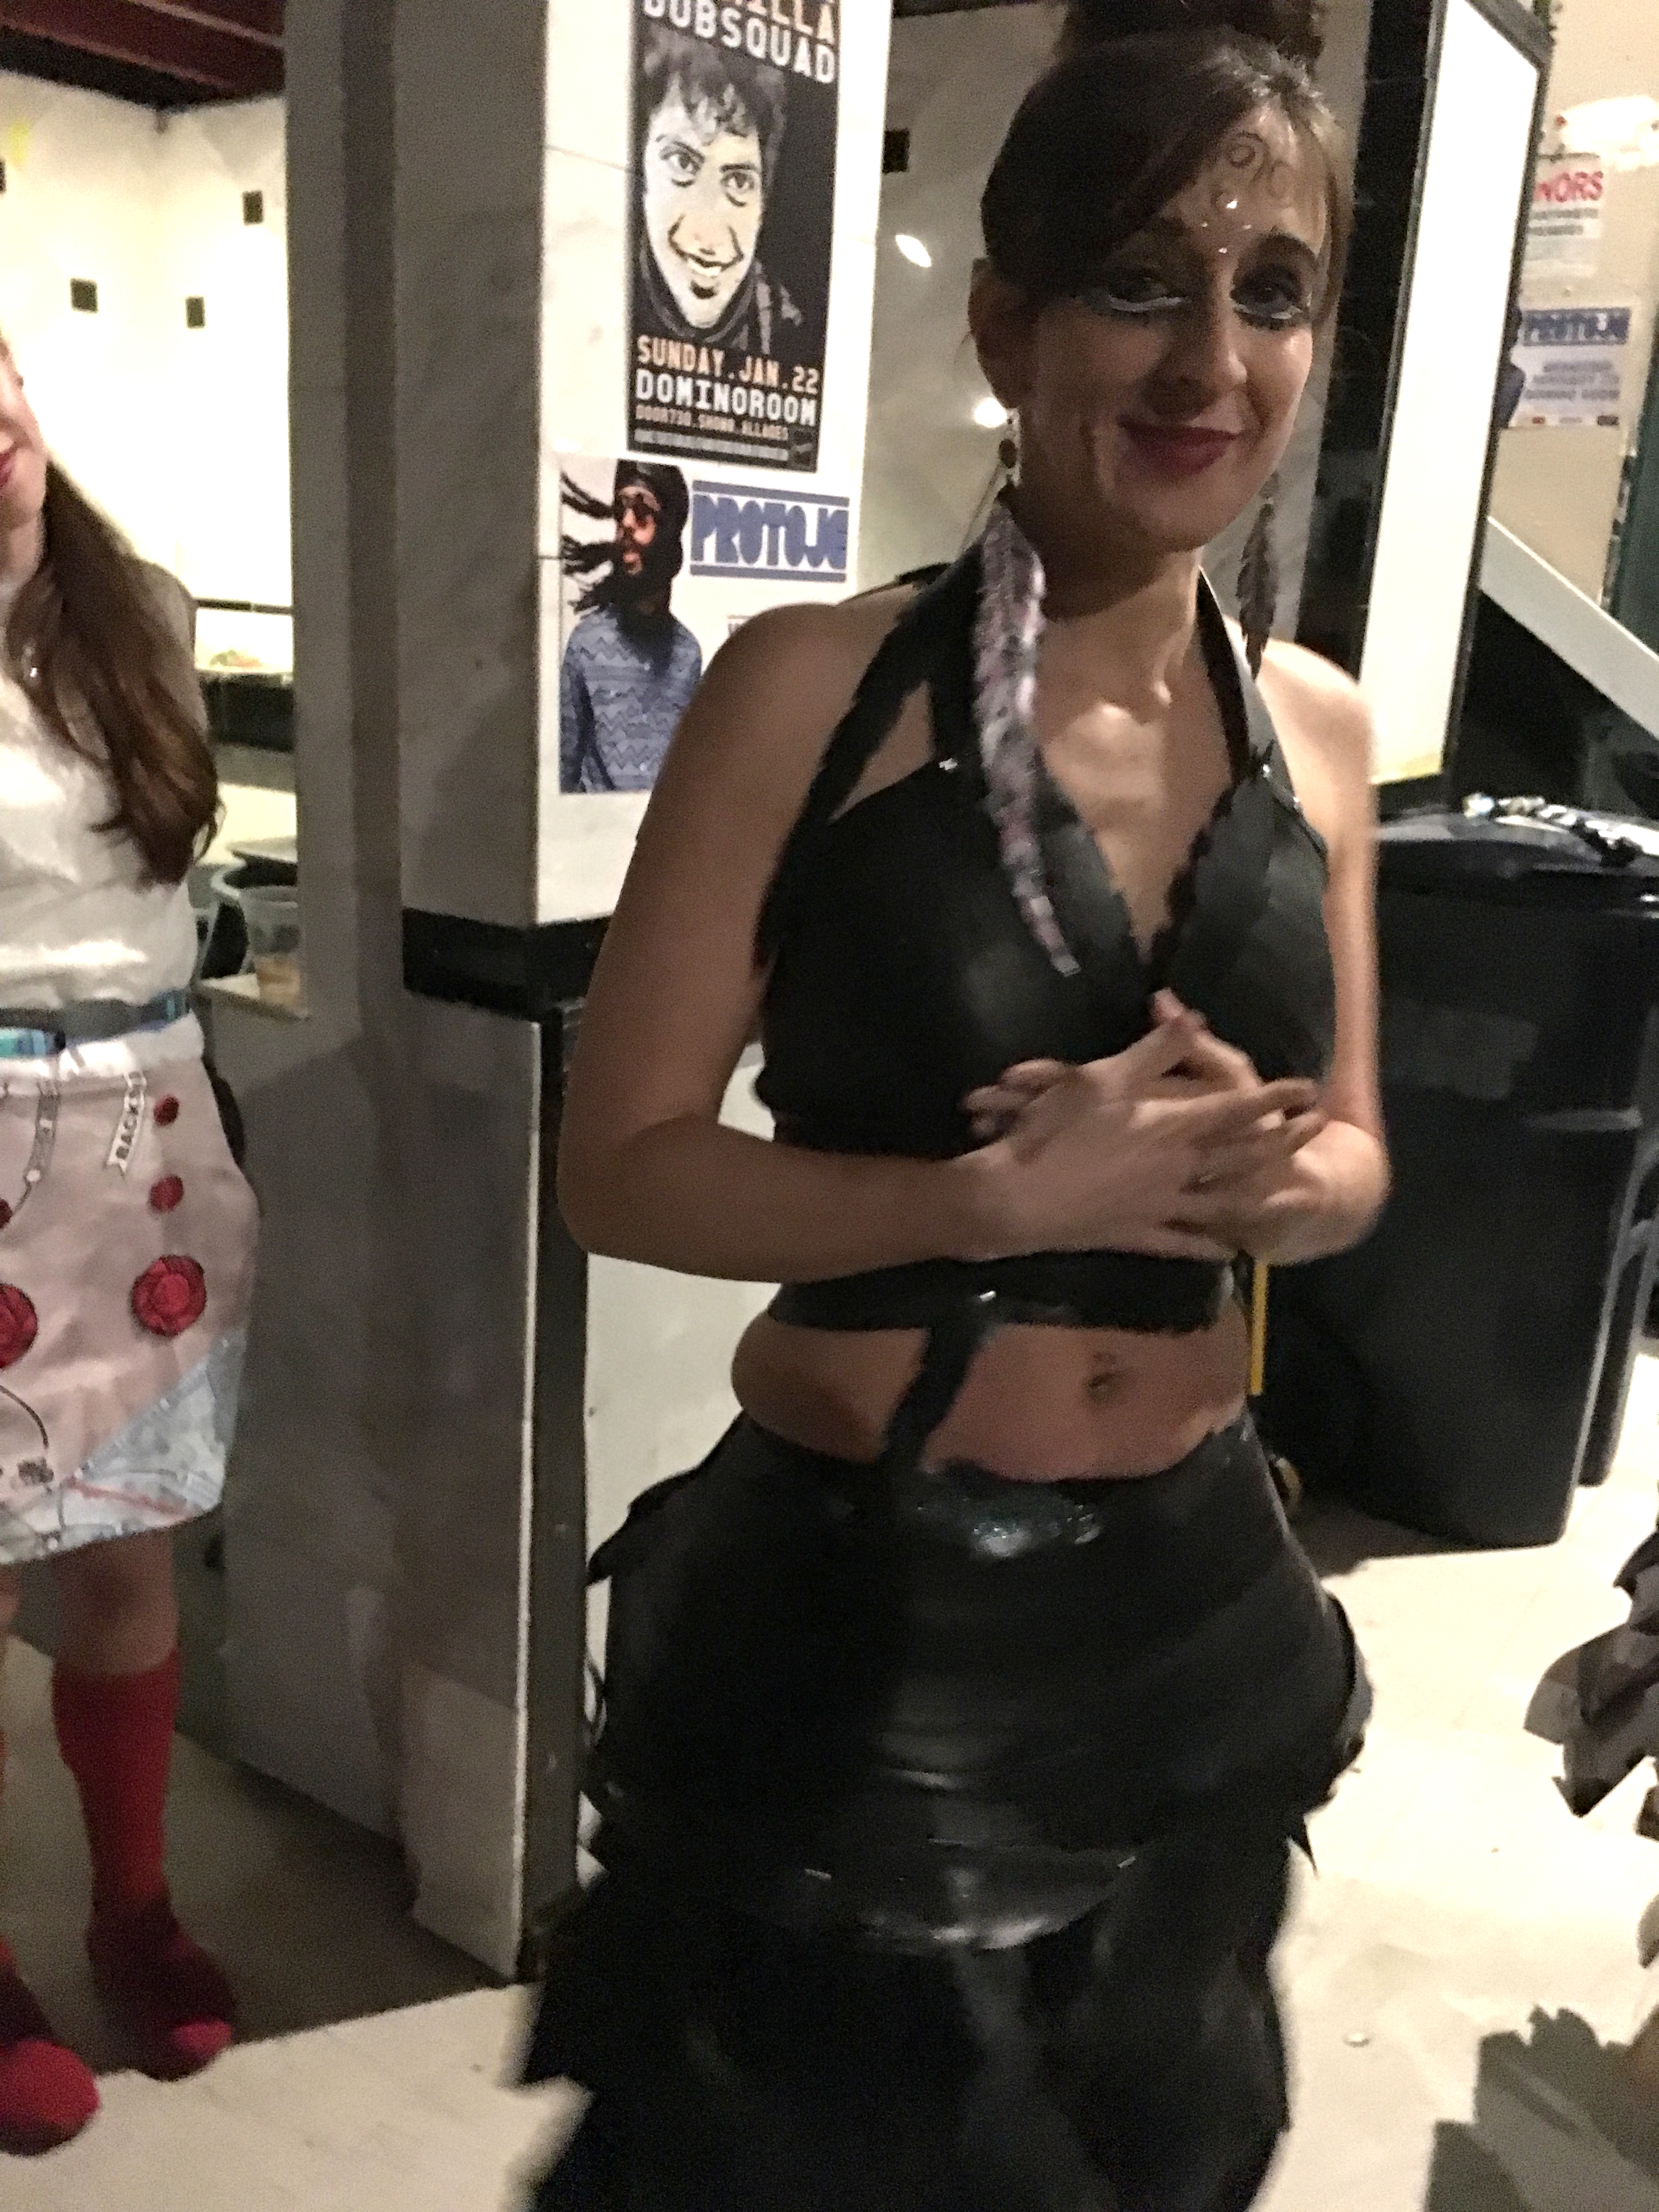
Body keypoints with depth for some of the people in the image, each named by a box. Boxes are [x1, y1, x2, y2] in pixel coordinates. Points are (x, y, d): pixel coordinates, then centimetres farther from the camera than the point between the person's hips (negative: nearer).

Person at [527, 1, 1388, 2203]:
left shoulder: (1319, 726, 1)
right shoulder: (817, 689, -14)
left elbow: (1353, 1158, 8)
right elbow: (622, 1165, -13)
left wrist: (1257, 1168, -15)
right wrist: (1000, 1192, -25)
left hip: (1192, 1592, 5)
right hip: (858, 1597, -4)